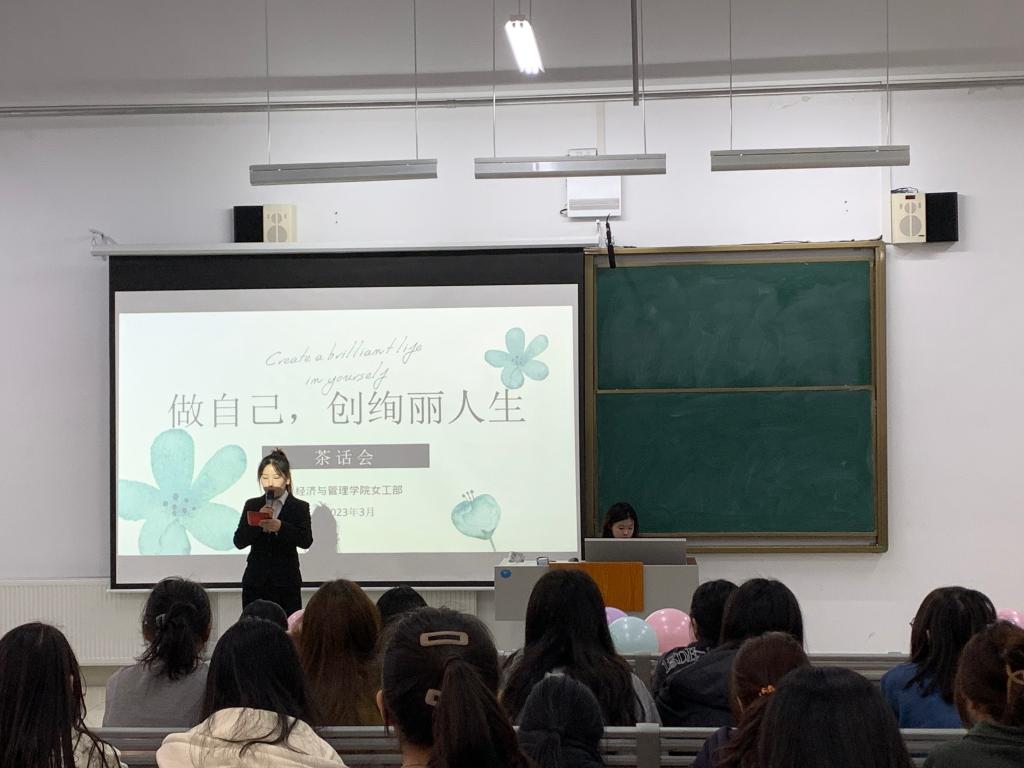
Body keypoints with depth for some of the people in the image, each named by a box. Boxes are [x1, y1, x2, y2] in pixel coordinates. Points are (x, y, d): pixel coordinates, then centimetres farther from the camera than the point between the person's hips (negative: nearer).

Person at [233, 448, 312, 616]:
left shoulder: (300, 507, 4)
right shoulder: (252, 505, 11)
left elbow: (306, 541, -10)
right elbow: (239, 542, 2)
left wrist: (281, 527, -25)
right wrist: (257, 523, -15)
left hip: (286, 583, -2)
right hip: (255, 582, 2)